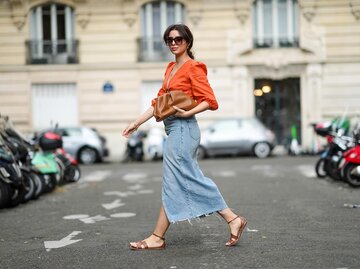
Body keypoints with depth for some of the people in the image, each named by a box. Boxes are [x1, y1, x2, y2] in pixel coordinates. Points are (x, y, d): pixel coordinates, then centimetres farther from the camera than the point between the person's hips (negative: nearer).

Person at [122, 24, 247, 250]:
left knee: (173, 183, -2)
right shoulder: (171, 68, 17)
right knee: (193, 180, 10)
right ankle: (232, 219, 15)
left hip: (183, 129, -9)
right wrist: (137, 123, 15)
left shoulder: (193, 68, -7)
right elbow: (159, 101, 19)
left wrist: (187, 113, -22)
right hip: (175, 130, 9)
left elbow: (210, 101, -12)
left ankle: (157, 238, 6)